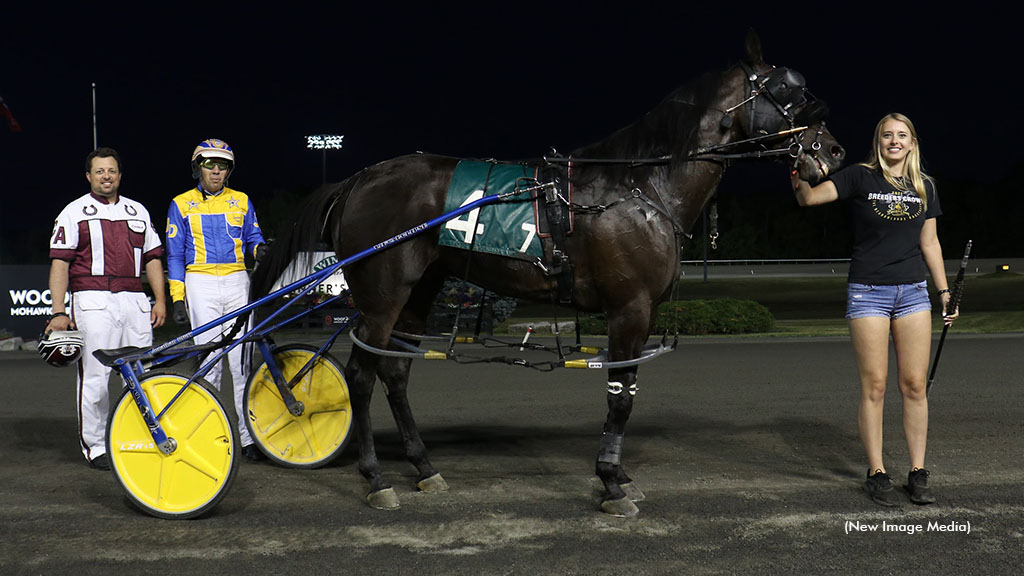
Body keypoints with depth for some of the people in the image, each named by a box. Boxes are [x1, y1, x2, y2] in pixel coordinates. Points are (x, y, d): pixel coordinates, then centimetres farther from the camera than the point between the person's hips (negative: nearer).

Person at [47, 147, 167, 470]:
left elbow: (152, 258, 20)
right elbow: (59, 264, 0)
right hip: (93, 301, -4)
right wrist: (58, 312, -9)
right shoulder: (74, 213, 6)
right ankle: (94, 446, 5)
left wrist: (160, 299, 9)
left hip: (135, 301, 4)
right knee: (94, 376, -5)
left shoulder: (138, 212, 20)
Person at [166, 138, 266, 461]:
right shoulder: (181, 205, 9)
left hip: (237, 282, 2)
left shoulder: (241, 201, 14)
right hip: (201, 285, -1)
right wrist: (177, 298, -1)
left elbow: (253, 238, 15)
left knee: (244, 361, -3)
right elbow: (175, 256, 7)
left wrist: (261, 250, -9)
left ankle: (250, 437, -1)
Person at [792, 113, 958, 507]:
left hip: (913, 292, 4)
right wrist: (800, 180, -36)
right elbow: (811, 198, -16)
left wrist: (944, 291, 13)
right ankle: (876, 474, 7)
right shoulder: (860, 178, -2)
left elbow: (930, 242, 15)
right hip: (868, 292, -3)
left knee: (915, 385, 3)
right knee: (874, 386, -2)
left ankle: (918, 473, 11)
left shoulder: (924, 186, 10)